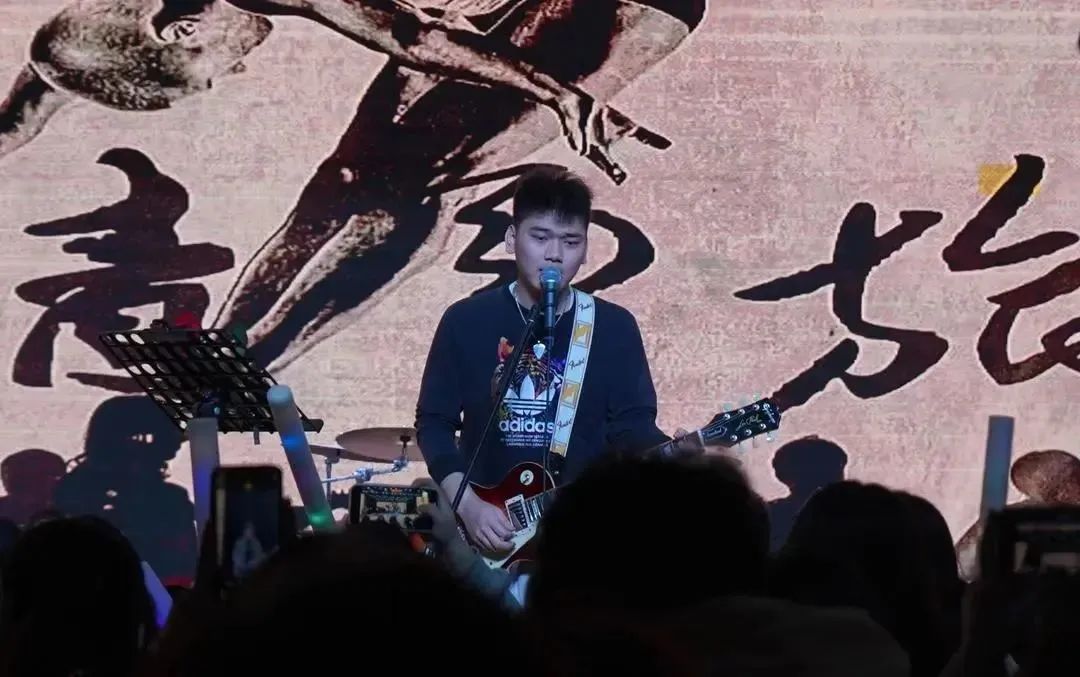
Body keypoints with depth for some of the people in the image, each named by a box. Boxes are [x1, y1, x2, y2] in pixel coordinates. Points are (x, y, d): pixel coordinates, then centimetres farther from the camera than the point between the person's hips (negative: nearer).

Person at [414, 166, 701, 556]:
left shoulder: (613, 328, 4)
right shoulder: (467, 321, 1)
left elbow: (632, 424, 2)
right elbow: (433, 421, 2)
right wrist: (468, 505, -10)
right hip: (485, 533, -1)